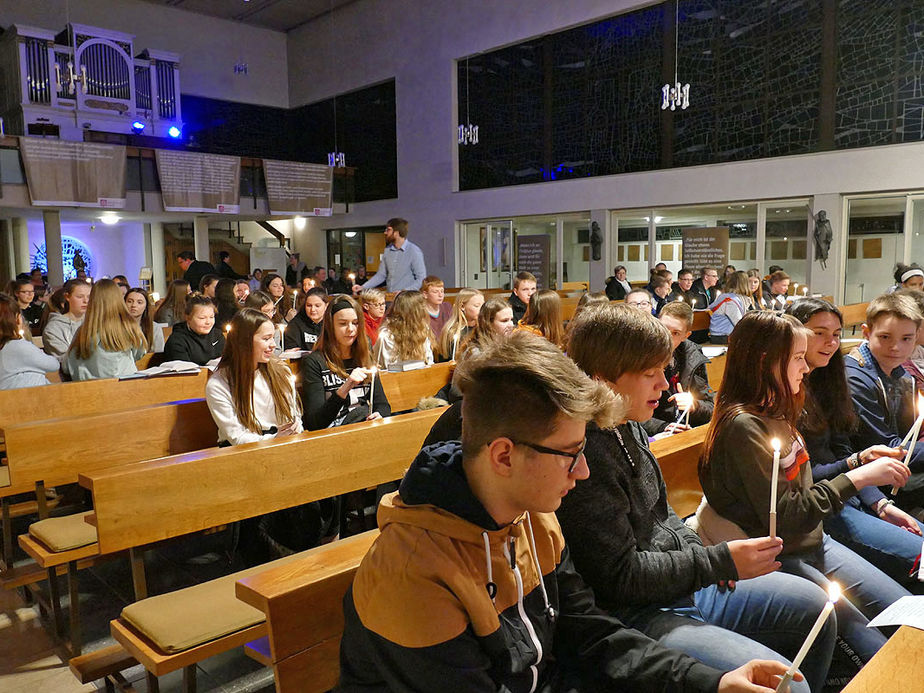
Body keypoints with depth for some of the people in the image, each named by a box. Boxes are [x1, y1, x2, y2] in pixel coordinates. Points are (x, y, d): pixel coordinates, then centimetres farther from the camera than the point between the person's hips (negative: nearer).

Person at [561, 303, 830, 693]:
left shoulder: (628, 427, 4)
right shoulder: (585, 456, -27)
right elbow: (621, 576, -23)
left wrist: (696, 549, 1)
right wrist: (719, 562, -17)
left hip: (681, 581, 10)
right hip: (633, 614, -10)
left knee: (813, 606, 15)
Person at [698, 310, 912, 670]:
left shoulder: (776, 412, 6)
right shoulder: (743, 425, -24)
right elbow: (787, 517, -25)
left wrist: (862, 459, 7)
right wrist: (858, 478, -21)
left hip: (813, 542, 9)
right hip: (779, 558, -9)